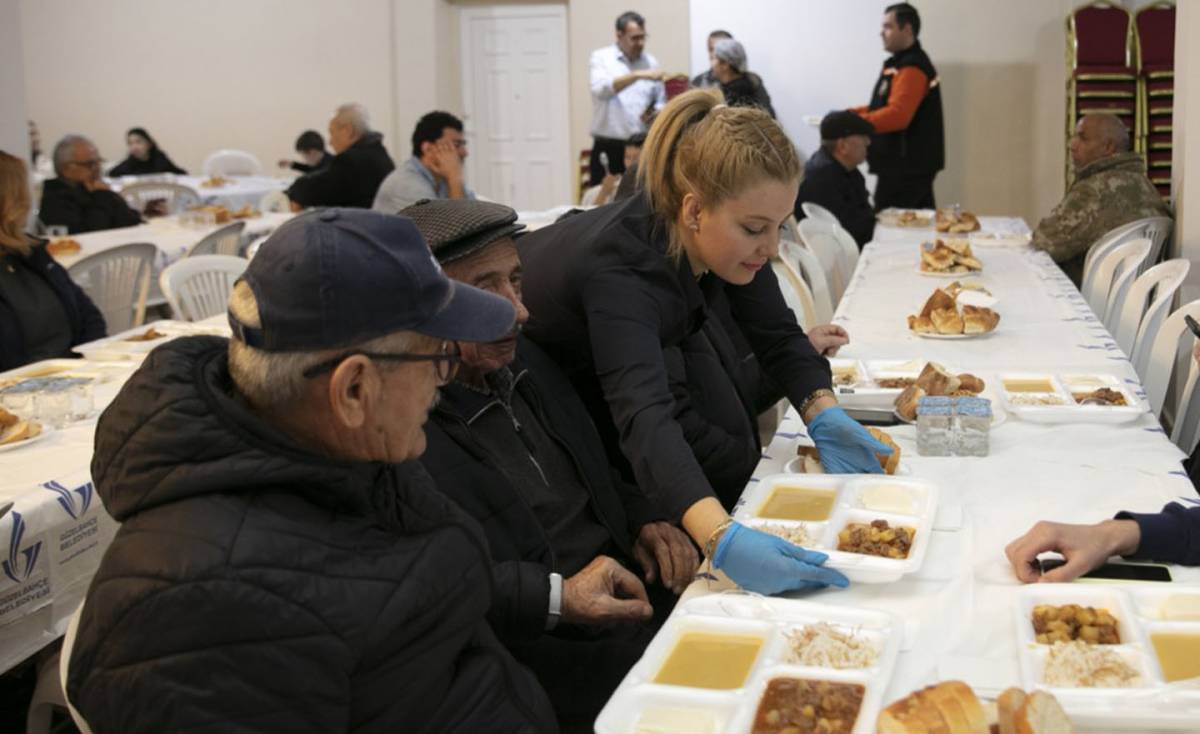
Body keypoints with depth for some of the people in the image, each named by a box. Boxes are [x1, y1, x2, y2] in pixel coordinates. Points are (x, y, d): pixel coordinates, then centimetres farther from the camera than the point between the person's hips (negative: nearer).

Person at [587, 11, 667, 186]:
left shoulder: (651, 62, 12)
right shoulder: (601, 58, 3)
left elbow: (661, 102, 14)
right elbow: (601, 88, -17)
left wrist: (655, 112, -9)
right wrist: (637, 75, -24)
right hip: (608, 147, -3)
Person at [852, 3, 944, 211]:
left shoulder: (912, 68, -16)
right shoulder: (900, 63, 19)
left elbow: (897, 115, -26)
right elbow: (886, 107, 24)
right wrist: (850, 114, 10)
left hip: (907, 166, -11)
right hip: (910, 163, 11)